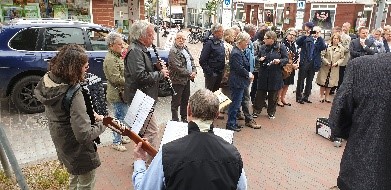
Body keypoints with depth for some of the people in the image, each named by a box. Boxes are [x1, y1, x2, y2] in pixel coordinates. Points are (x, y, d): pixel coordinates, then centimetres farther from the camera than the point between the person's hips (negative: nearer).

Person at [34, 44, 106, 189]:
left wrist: (89, 115, -2)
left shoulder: (48, 80, -10)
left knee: (74, 178, 32)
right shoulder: (74, 95, -35)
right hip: (78, 149, -8)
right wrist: (101, 123, -18)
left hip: (61, 143, 8)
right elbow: (84, 135, -36)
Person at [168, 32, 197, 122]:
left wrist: (194, 71, -3)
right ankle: (175, 120, 15)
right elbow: (178, 68, -23)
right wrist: (190, 74, -17)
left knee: (185, 100, 20)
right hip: (178, 80, -9)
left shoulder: (185, 48, 10)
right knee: (176, 102, 3)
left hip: (187, 79, 9)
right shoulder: (173, 51, -18)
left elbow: (191, 60, 14)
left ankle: (184, 118, 35)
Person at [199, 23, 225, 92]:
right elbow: (202, 60, -17)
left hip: (220, 73, 7)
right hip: (212, 74, -7)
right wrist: (209, 72, -18)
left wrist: (222, 71, 9)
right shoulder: (209, 43, -15)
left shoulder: (222, 42, 8)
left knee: (216, 91, 18)